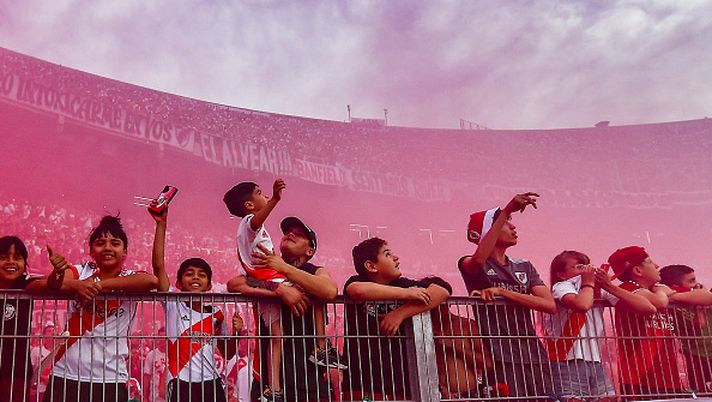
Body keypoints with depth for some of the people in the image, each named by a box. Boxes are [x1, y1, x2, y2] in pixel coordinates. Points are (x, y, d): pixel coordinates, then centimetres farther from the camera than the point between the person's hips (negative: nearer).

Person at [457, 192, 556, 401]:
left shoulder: (525, 267, 17)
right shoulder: (472, 265, 3)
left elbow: (550, 305, 2)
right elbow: (478, 259, -24)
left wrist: (503, 292, -10)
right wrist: (506, 211, -24)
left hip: (534, 356, 5)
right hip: (500, 358, -5)